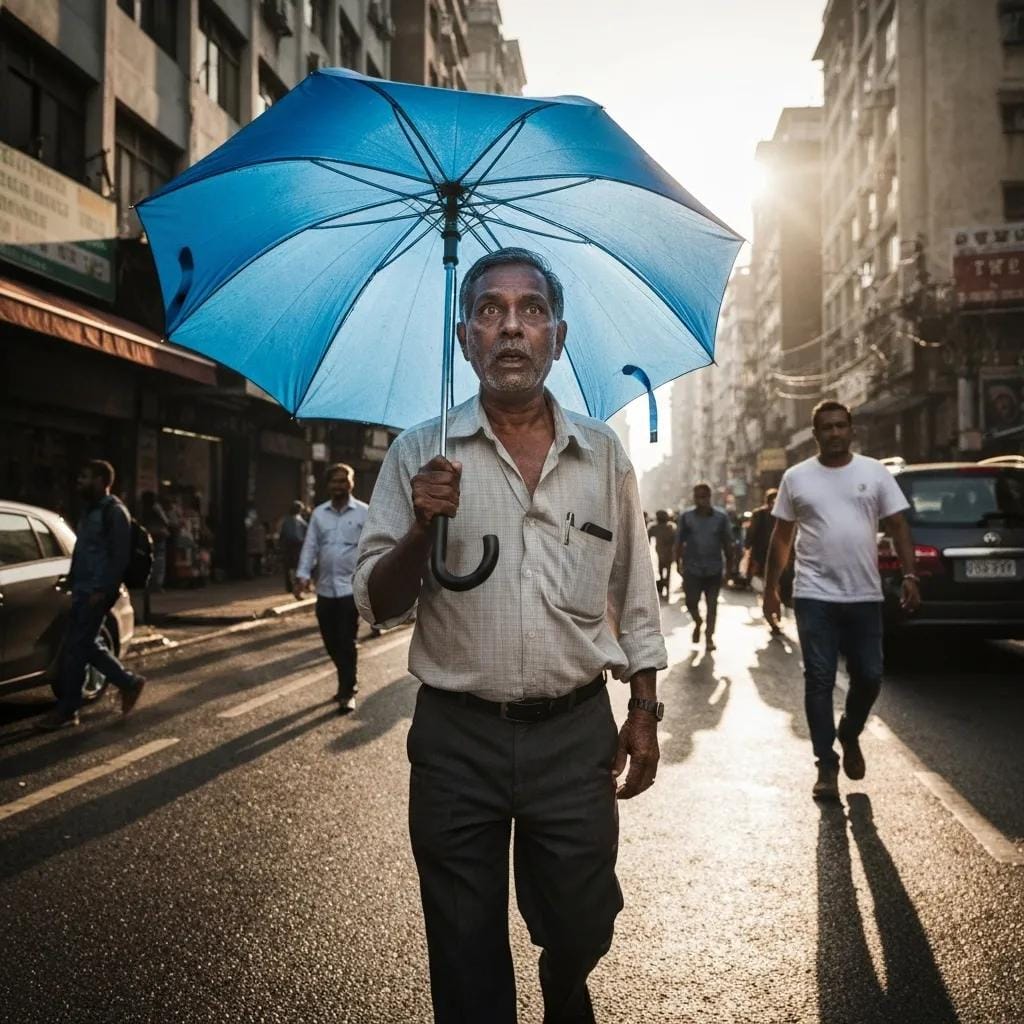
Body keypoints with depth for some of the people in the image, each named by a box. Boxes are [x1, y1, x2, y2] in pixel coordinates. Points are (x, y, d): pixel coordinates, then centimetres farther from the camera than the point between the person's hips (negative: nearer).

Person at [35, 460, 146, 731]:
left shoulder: (114, 512, -12)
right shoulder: (90, 510, 17)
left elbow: (120, 556, -18)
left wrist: (103, 591, -22)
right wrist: (73, 582, 14)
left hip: (97, 592, -10)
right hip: (82, 590, 10)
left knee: (75, 648, -6)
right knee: (84, 645, 12)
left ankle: (66, 711, 1)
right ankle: (129, 682, 21)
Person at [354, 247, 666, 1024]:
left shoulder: (604, 454, 2)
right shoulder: (421, 454, -3)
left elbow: (634, 597, 8)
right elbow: (377, 606, -3)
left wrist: (645, 712, 5)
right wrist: (422, 530, -21)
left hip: (577, 733, 2)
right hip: (456, 738, -1)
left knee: (581, 933, 18)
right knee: (466, 959, 12)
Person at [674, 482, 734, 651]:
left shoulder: (721, 517, 0)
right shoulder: (686, 517, 0)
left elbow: (727, 543, 5)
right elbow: (679, 542, 3)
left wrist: (729, 564, 7)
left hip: (714, 569, 0)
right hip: (692, 568, 0)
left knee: (712, 604, 4)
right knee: (691, 601, 0)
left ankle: (709, 636, 14)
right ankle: (698, 622, 31)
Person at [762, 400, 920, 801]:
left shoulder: (875, 472, 4)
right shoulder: (796, 477, 3)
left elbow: (898, 527, 5)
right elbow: (781, 537, 8)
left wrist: (910, 576, -6)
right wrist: (770, 589, 7)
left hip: (864, 596, 1)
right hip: (815, 597, -1)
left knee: (869, 677, 7)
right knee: (819, 681, 0)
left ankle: (849, 735, 36)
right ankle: (826, 766, 9)